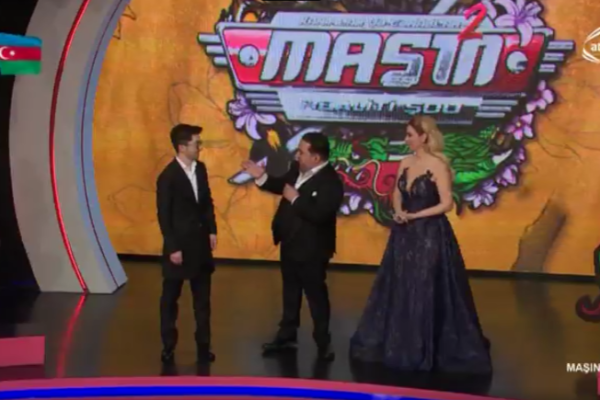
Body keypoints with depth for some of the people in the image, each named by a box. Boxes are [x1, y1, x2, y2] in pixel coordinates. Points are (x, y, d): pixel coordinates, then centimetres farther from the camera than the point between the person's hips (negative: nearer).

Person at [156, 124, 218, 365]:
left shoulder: (200, 168, 2)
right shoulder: (168, 176, -16)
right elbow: (164, 216, -14)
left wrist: (212, 230, 4)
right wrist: (172, 248, -15)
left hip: (201, 243, 6)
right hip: (179, 245, -6)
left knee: (203, 298, 10)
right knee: (170, 299, 8)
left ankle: (203, 346, 19)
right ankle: (168, 348, 18)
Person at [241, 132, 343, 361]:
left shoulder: (330, 182, -25)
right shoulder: (298, 169, 0)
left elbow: (319, 214, -35)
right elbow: (282, 185, 17)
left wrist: (295, 199, -26)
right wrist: (261, 177, 2)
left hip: (311, 250, -8)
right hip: (290, 244, 8)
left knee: (316, 295, 5)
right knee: (290, 292, 20)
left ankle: (323, 343, 20)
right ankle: (287, 336, 35)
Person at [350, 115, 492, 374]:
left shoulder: (438, 166, -14)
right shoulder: (405, 163, 6)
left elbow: (446, 204, -16)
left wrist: (414, 215, -16)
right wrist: (398, 212, -5)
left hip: (430, 235, -7)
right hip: (405, 234, 7)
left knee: (425, 292, -1)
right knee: (399, 290, 12)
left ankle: (425, 349, 12)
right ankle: (397, 344, 25)